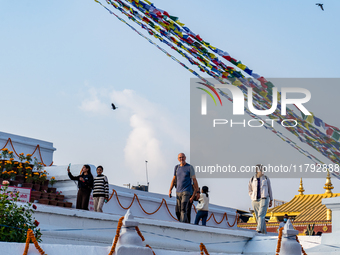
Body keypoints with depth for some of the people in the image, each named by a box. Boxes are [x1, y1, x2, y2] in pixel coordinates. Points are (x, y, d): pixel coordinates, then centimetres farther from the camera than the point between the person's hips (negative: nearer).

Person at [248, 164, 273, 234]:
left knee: (261, 215, -19)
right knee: (258, 217, 3)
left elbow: (269, 189, 11)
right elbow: (250, 190, 17)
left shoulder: (266, 179, 4)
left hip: (264, 199, -3)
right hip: (255, 201, 3)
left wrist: (271, 200, 10)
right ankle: (264, 232, 12)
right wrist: (252, 198, 3)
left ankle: (259, 230, -31)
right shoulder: (252, 179, 7)